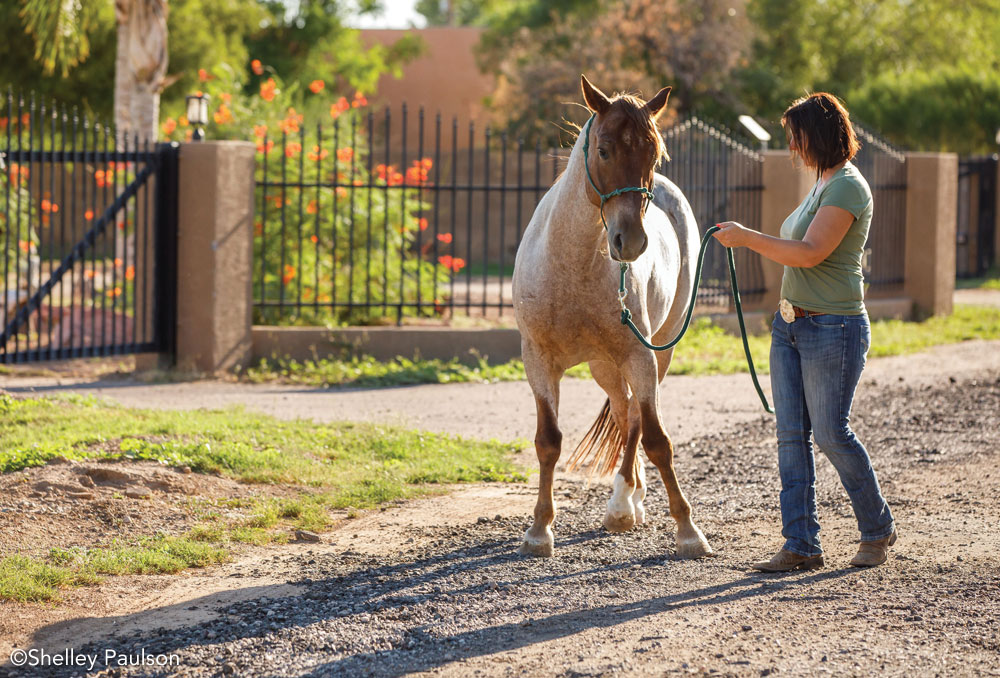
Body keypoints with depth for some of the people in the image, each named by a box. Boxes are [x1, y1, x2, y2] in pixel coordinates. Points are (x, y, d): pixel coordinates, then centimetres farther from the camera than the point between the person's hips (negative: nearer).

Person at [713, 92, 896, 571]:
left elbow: (810, 253, -24)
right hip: (790, 325, 10)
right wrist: (751, 241, 17)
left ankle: (877, 527, 16)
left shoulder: (848, 187, -15)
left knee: (831, 433, -3)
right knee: (791, 435, 4)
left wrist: (748, 237, -19)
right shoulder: (823, 184, 15)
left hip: (833, 328, -10)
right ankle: (801, 545, 6)